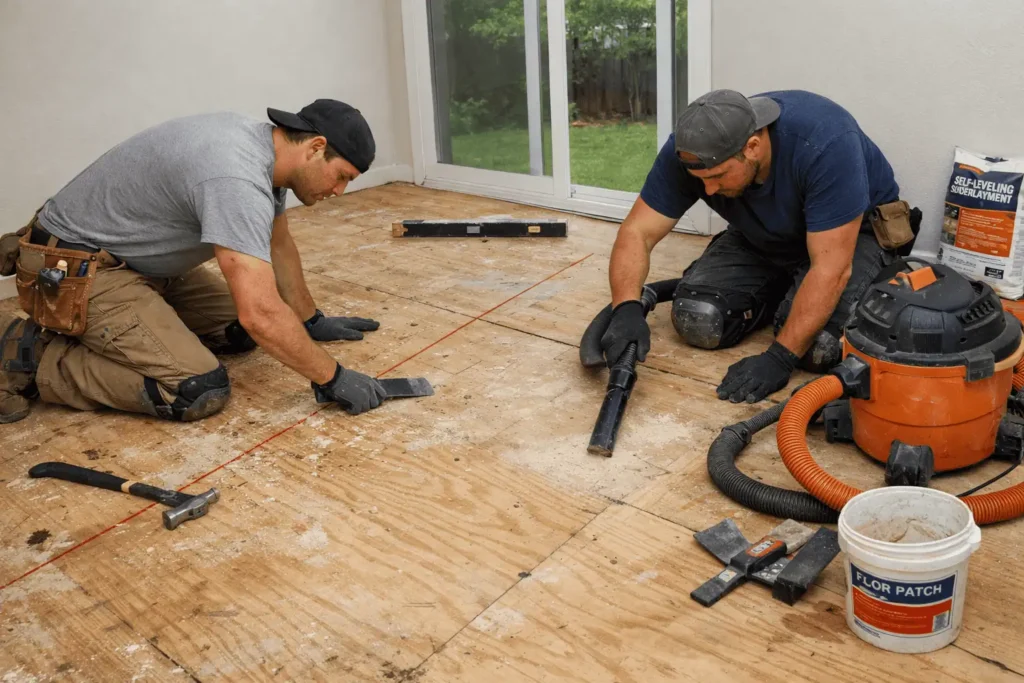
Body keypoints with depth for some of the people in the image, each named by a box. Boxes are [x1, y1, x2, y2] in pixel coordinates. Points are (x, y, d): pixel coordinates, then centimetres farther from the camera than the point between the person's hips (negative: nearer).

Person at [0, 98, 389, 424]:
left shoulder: (265, 148, 1)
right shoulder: (237, 178, -31)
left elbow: (278, 246, 17)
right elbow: (261, 313, -38)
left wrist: (313, 321, 21)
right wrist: (332, 379, -27)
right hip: (74, 270, -10)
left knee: (240, 332, 14)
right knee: (198, 392, -22)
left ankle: (107, 330, 18)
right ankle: (32, 359, -7)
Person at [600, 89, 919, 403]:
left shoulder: (825, 143, -37)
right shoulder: (691, 151, -24)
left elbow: (831, 268, -36)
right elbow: (637, 232, -20)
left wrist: (780, 358, -39)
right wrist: (627, 309, -38)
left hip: (854, 233, -4)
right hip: (761, 239, 5)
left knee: (817, 345, -29)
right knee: (697, 321, -18)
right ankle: (783, 289, 9)